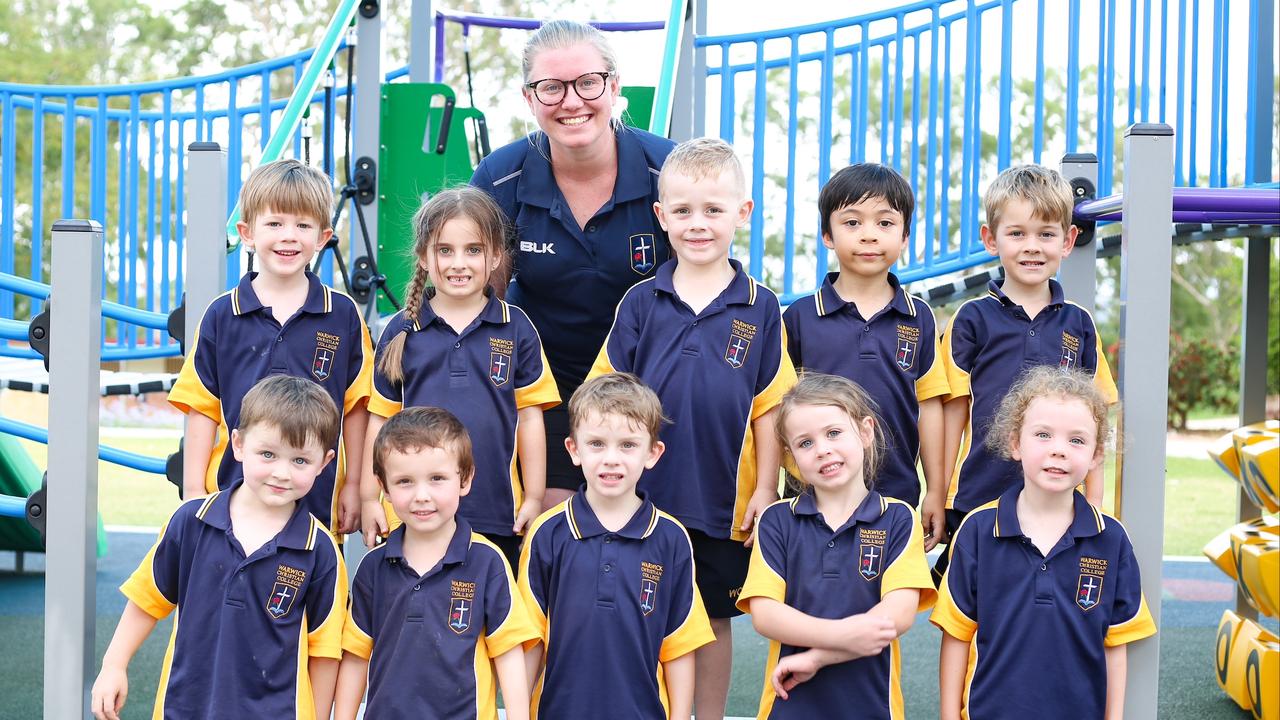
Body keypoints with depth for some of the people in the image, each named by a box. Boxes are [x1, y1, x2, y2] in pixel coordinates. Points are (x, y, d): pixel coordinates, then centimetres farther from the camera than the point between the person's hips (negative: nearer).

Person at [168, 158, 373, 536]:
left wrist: (354, 485, 5)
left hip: (318, 498, 0)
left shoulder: (343, 315, 0)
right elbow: (202, 409, 3)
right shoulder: (222, 315, 1)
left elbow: (355, 406, 5)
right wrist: (193, 491, 1)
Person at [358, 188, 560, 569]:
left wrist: (534, 498, 3)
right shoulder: (401, 332, 3)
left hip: (497, 514, 0)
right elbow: (381, 417, 6)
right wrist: (368, 497, 5)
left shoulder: (516, 329, 2)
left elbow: (529, 416, 4)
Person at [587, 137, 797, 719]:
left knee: (714, 621, 14)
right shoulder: (641, 303, -1)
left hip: (724, 500, 0)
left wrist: (765, 490, -3)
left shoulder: (759, 309, -2)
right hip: (647, 495, 0)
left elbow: (767, 406, 0)